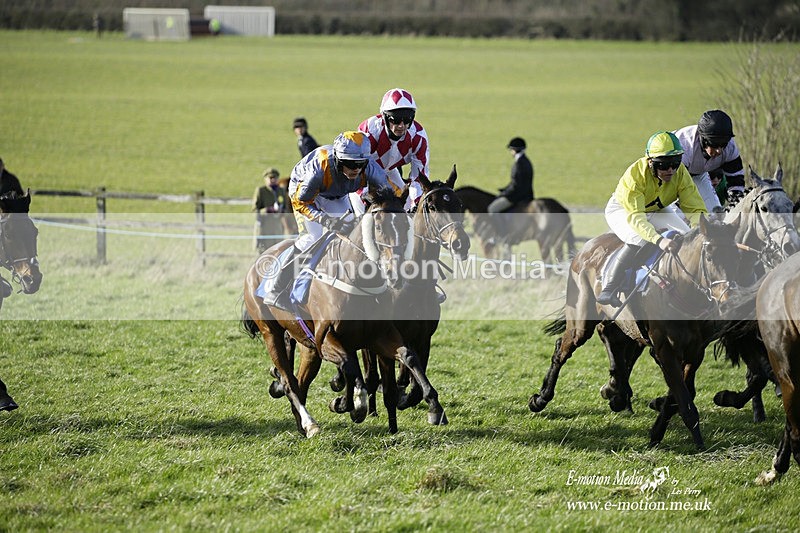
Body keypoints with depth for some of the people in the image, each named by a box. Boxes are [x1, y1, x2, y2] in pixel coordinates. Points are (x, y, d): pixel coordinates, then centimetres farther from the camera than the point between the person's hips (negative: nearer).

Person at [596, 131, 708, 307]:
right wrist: (659, 240, -63)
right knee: (641, 241, -35)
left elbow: (695, 208, -25)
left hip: (658, 210, 5)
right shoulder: (635, 174, -38)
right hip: (622, 209, -5)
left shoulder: (681, 173, -24)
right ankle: (608, 290, -26)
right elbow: (635, 216, -47)